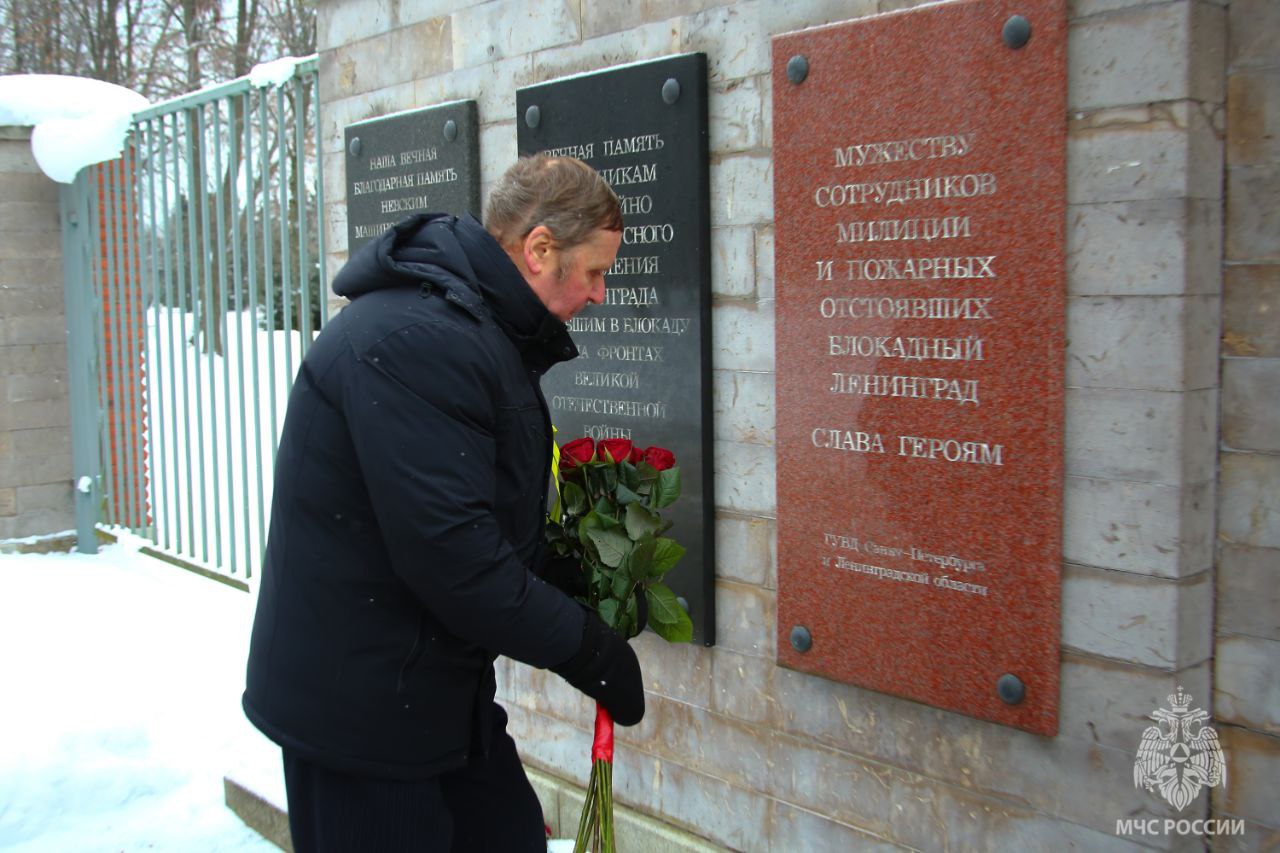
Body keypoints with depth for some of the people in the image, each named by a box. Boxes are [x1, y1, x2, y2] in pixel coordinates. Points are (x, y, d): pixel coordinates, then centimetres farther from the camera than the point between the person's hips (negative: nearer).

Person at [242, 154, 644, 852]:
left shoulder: (480, 330, 9)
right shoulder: (413, 340, -25)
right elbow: (451, 551, -30)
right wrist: (590, 652, -20)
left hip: (439, 686, 10)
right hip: (357, 709, -10)